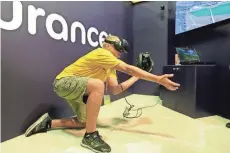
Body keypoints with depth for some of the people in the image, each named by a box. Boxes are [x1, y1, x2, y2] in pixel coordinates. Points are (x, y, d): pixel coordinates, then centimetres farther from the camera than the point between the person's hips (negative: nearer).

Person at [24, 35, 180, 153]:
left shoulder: (110, 67, 6)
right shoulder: (101, 53, -20)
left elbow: (114, 89, -9)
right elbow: (128, 68, -31)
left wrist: (135, 78, -9)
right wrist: (158, 79, -32)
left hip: (75, 88, 10)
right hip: (64, 81, -10)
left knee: (85, 121, 15)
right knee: (97, 84, -36)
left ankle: (49, 123, 24)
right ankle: (90, 136, -24)